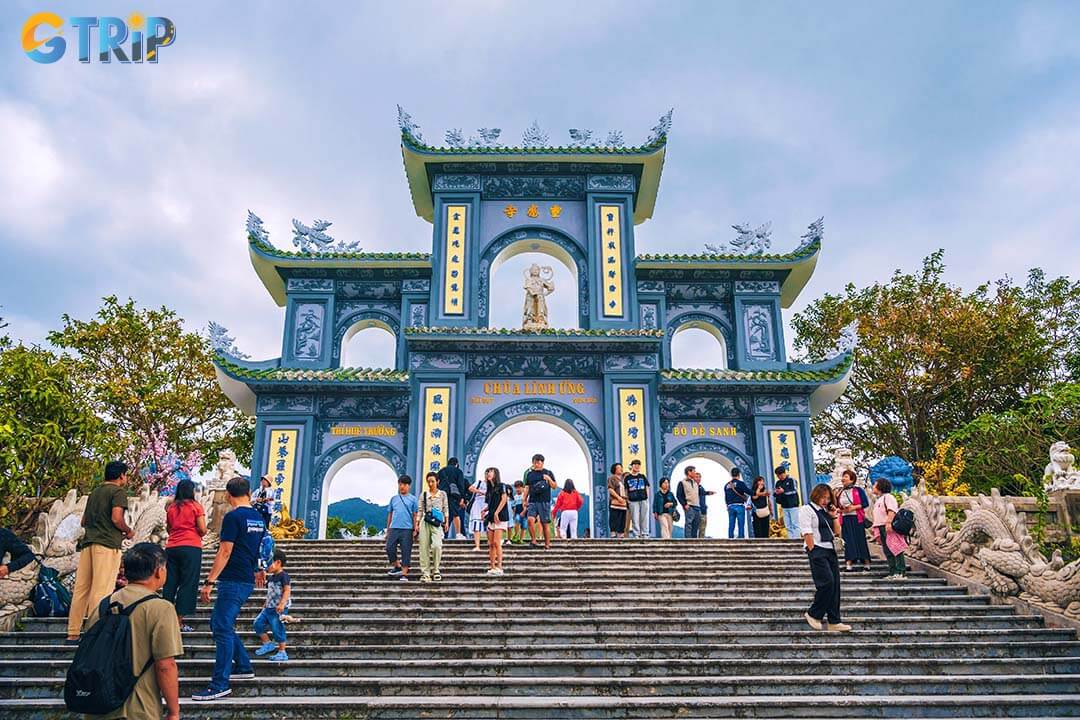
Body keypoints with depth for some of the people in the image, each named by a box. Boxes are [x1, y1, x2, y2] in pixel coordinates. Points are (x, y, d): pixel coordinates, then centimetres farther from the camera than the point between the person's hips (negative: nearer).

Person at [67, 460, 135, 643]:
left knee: (80, 589, 8)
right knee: (102, 590, -7)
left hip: (88, 542, 8)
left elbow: (84, 521, 25)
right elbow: (117, 518, -14)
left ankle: (73, 634, 11)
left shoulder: (94, 492, 21)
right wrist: (129, 531, 2)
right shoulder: (118, 491, -3)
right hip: (107, 544, -8)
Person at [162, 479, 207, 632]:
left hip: (171, 547, 5)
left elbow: (168, 528, 18)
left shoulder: (171, 507, 10)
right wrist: (200, 534, 13)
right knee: (188, 584, 0)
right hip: (191, 547, -5)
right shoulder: (195, 506, -3)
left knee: (170, 583, 10)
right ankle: (179, 622, -1)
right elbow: (202, 529, -7)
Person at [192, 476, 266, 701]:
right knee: (219, 624, 19)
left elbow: (224, 552, -17)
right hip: (247, 581, 9)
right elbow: (259, 549, 23)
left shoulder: (232, 517, -12)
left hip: (233, 581, -8)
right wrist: (257, 570, 38)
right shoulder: (258, 518, 12)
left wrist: (209, 582, -15)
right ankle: (243, 667, 24)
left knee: (222, 629, -7)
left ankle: (220, 685, -7)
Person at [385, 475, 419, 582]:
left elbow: (415, 515, 3)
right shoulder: (394, 498, 12)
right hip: (394, 528, 3)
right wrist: (388, 529, 15)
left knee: (406, 552, -1)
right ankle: (397, 567, 17)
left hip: (407, 529, -3)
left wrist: (415, 529, -4)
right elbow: (390, 514, 16)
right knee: (390, 548, -3)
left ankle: (404, 574, 5)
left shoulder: (413, 499, 3)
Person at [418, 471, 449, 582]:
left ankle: (435, 570, 1)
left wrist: (447, 522, 0)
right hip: (425, 523, 2)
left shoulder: (442, 494, 9)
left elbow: (446, 509, 10)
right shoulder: (424, 495, 10)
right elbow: (420, 511, 10)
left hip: (437, 523, -1)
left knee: (437, 545, -18)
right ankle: (425, 573, 3)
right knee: (424, 548, -3)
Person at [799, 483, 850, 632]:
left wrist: (834, 516, 7)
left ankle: (834, 621, 8)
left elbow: (837, 532, 18)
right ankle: (813, 614, 1)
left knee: (835, 585, 3)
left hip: (830, 549, 8)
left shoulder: (826, 511, 19)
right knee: (827, 582, -15)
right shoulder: (807, 510, -4)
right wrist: (813, 551, -15)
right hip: (817, 550, -8)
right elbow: (807, 533, -11)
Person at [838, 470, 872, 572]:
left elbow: (866, 503, -5)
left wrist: (854, 507, -15)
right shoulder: (839, 492, 11)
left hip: (856, 518, -3)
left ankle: (866, 563, 8)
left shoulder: (858, 490, -1)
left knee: (860, 540, -1)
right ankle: (849, 564, 0)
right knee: (848, 541, 0)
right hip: (845, 519, 3)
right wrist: (840, 510, -7)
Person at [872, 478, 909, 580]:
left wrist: (888, 522, -28)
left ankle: (902, 573, -10)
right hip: (881, 528, 10)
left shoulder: (887, 496, -5)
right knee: (887, 552, 8)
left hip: (889, 527, -10)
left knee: (896, 549, -9)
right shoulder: (878, 499, 25)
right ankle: (893, 573, 9)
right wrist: (875, 527, 21)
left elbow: (892, 511, -19)